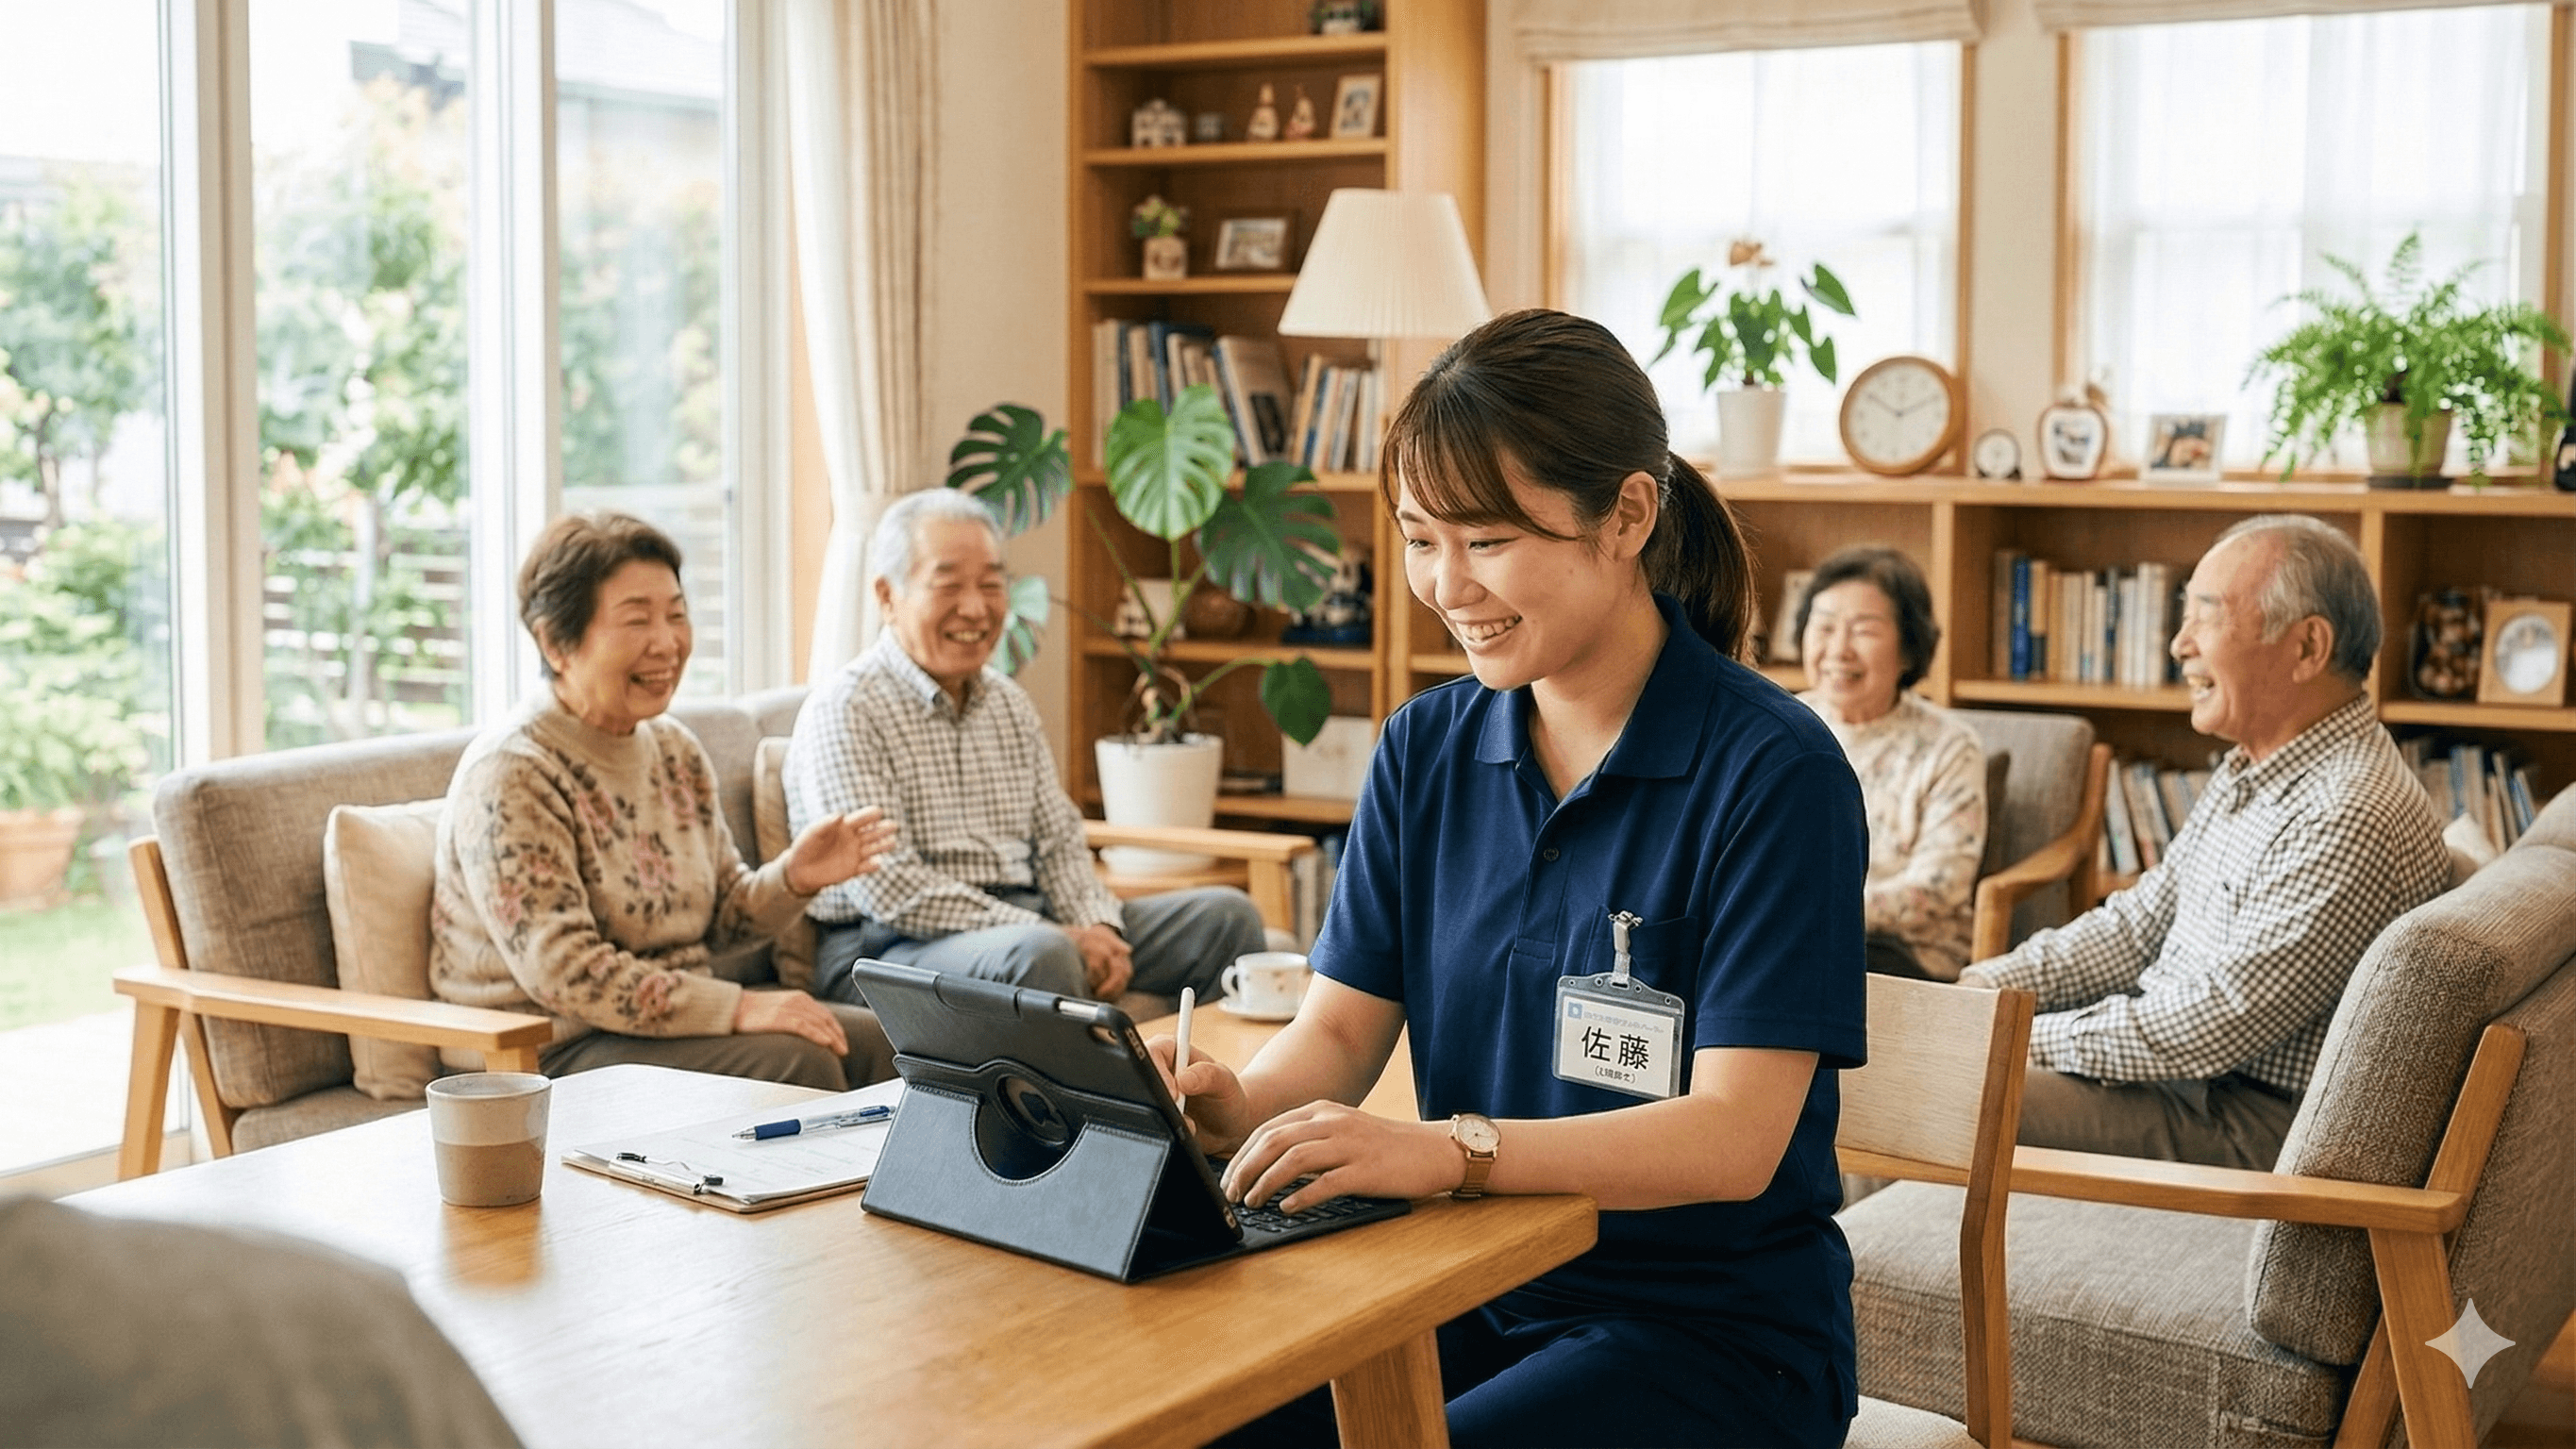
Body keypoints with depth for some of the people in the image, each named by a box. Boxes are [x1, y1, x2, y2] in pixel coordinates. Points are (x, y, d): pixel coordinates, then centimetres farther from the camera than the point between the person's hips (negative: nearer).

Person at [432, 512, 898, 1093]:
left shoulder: (677, 751, 10)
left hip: (679, 1018, 8)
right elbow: (561, 973, -22)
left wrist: (793, 878, -8)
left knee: (882, 1042, -10)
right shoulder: (510, 773, -15)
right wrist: (736, 1007, -25)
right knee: (794, 1061, -26)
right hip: (558, 1053, -8)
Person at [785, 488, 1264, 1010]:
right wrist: (1053, 935, -21)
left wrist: (1098, 927, -4)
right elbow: (889, 888, -18)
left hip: (1023, 922, 8)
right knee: (1039, 955, -38)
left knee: (1224, 914, -3)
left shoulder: (1009, 702, 17)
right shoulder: (846, 711, -9)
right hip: (891, 945, -8)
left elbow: (1059, 841, 18)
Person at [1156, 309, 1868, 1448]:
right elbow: (1340, 1027, 5)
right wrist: (1238, 1104, -19)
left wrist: (1451, 1148, -34)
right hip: (1474, 1294, 5)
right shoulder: (1425, 748, 6)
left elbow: (1735, 1138, -20)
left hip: (1713, 1327, -5)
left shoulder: (1773, 773, -14)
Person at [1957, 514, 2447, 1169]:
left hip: (2255, 1128, -10)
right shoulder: (2250, 772, 11)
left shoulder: (2353, 818, -23)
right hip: (2162, 1059, 10)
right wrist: (1985, 986, 2)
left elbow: (2210, 1031, -25)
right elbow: (2138, 925, 16)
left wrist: (2026, 1037, -15)